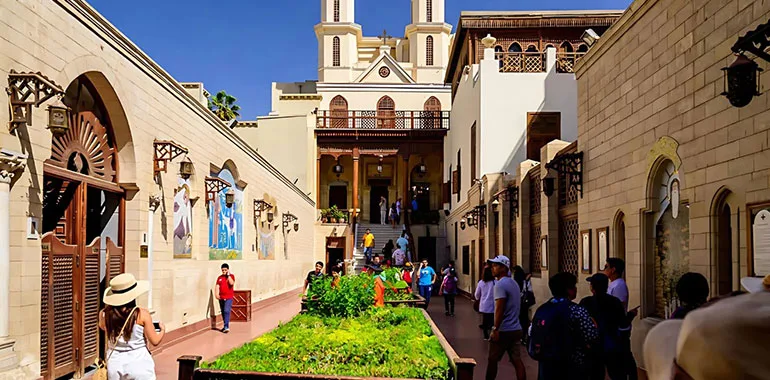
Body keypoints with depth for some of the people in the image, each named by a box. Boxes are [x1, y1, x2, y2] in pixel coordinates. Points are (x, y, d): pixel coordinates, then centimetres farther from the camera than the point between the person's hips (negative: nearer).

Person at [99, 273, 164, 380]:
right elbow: (155, 341, -7)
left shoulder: (104, 314, -6)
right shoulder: (142, 314, -15)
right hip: (139, 363, -3)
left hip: (115, 363, 3)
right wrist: (163, 330, 12)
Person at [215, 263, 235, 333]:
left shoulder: (231, 276, 0)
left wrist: (228, 275, -14)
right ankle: (225, 326, 25)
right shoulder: (219, 277, 10)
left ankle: (226, 327, -20)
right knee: (223, 312, 12)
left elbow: (231, 283, -18)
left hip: (229, 297, -5)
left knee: (227, 311, -17)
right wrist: (217, 293, -12)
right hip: (221, 298, 5)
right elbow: (217, 286, 3)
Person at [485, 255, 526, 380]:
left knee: (492, 360, 6)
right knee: (517, 360, 6)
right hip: (516, 329, 8)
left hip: (503, 330, -8)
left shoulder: (500, 284, -15)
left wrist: (495, 329, -19)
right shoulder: (514, 283, 14)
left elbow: (499, 309, -21)